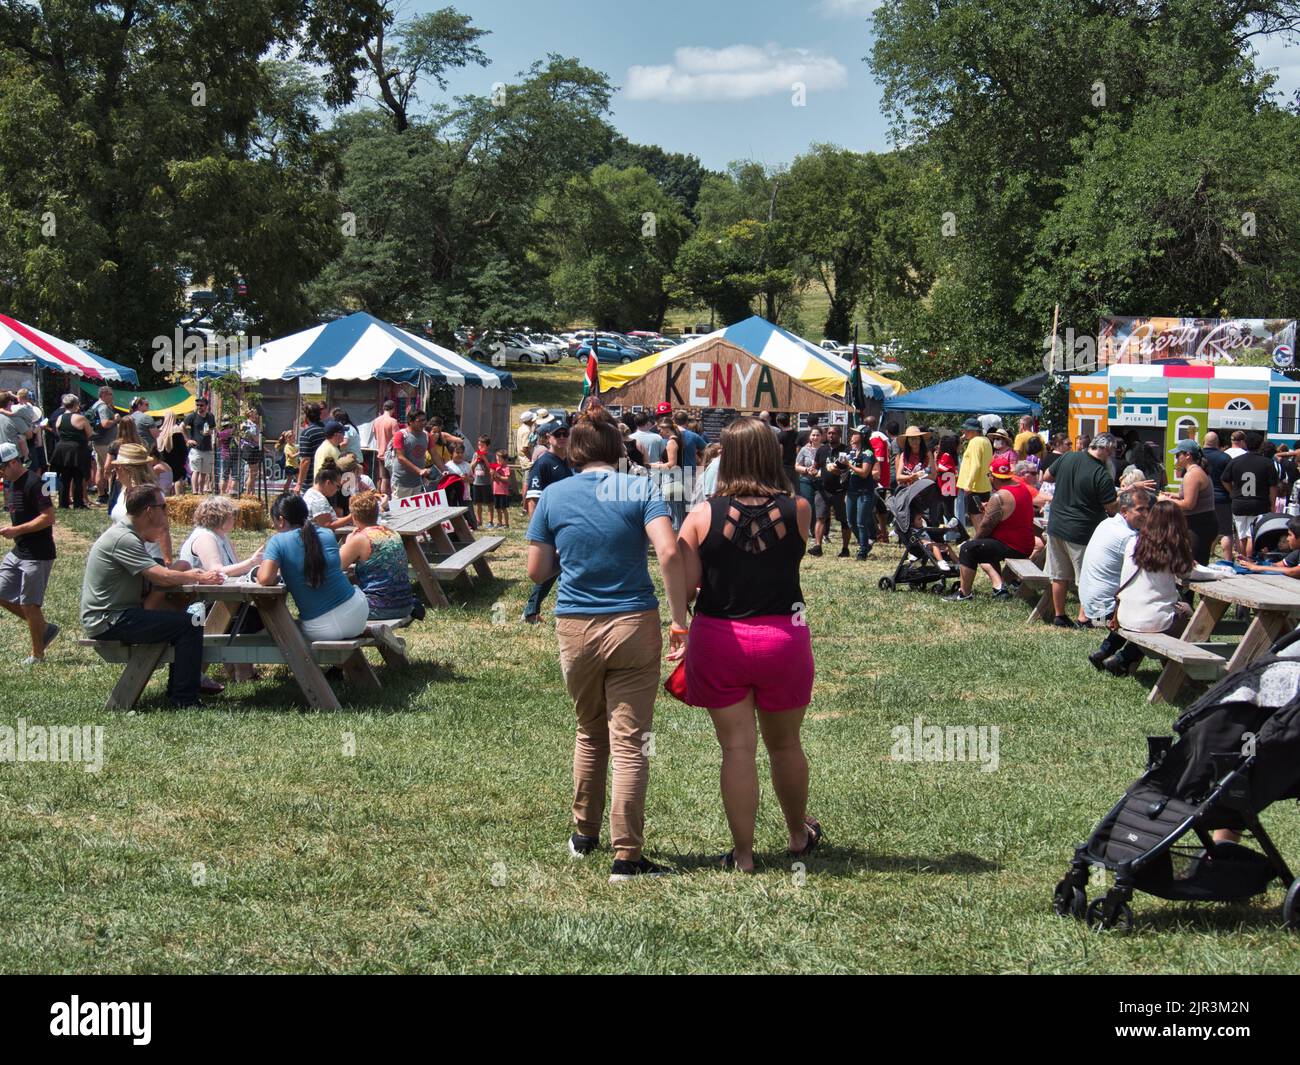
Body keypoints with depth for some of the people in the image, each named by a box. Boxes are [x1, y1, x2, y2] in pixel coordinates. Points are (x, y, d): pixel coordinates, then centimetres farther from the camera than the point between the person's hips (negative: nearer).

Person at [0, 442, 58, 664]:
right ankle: (45, 628, 21)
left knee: (29, 604, -2)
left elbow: (48, 517, -23)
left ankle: (37, 655, 13)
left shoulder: (33, 483, -18)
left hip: (38, 555, -10)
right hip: (18, 552, 10)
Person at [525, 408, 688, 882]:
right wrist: (679, 620, -14)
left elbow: (537, 571, 4)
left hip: (575, 629, 3)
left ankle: (585, 834, 33)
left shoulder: (553, 496, 2)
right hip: (634, 627, -2)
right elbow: (669, 552, -18)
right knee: (630, 743, 0)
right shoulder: (640, 489, -4)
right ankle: (627, 856, -1)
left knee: (590, 733, 22)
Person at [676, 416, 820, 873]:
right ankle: (799, 835, 38)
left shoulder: (703, 515, -9)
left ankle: (743, 854, 12)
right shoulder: (798, 510, -7)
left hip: (719, 642, -1)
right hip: (783, 641, 1)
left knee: (737, 749, 6)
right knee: (784, 744, 19)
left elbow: (685, 580, -12)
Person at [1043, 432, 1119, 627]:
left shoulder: (1068, 458, -3)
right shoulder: (1102, 476, -19)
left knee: (1059, 576, 14)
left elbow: (1047, 476, 12)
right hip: (1081, 532, -6)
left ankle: (1059, 616, 21)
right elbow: (1112, 508, -14)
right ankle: (1084, 617, 6)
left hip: (1056, 525, 6)